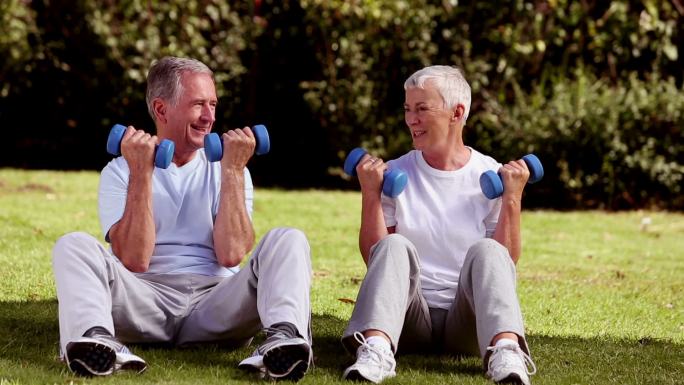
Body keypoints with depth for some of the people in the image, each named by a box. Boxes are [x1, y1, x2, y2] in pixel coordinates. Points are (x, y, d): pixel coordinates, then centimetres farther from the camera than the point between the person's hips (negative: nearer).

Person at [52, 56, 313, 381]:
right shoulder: (120, 171, 9)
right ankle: (98, 338, -50)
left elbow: (231, 255, -4)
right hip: (148, 300, -1)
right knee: (73, 246, -22)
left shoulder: (224, 169, 14)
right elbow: (133, 261, -9)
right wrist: (141, 173, -10)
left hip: (215, 300, 1)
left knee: (287, 240, -19)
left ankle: (283, 336, -47)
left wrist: (233, 171, -4)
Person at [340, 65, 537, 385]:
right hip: (410, 318, 1)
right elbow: (373, 257, 3)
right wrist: (370, 194, -6)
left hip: (466, 320, -1)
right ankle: (376, 351, -51)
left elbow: (506, 263, 0)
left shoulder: (491, 176, 5)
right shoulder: (395, 174, 8)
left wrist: (512, 200, -9)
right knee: (394, 247, -26)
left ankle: (506, 352, -53)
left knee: (486, 250, -28)